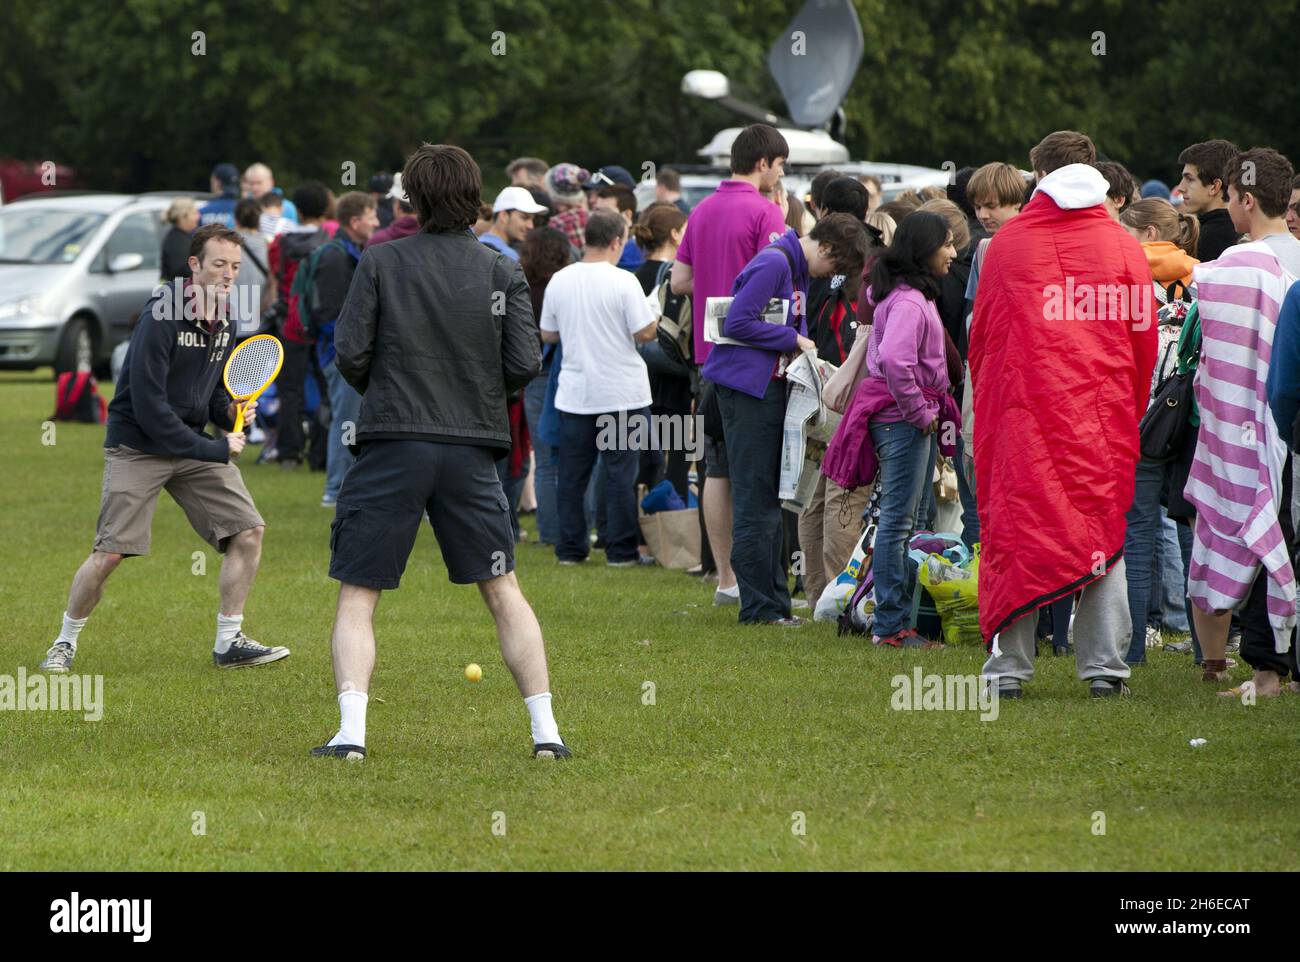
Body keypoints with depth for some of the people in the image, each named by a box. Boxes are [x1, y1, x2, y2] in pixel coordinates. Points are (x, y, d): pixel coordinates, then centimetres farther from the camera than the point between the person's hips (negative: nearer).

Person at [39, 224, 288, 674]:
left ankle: (229, 642, 6)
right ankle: (65, 642, 9)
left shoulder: (222, 320, 4)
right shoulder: (161, 318, -20)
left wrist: (229, 412, -5)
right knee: (110, 552, -11)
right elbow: (149, 408, -23)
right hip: (137, 447, -7)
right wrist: (213, 449, -21)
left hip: (194, 443, 7)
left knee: (248, 531, -4)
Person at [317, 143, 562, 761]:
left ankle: (350, 732, -11)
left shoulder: (381, 262, -1)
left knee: (356, 598, 4)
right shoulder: (502, 272, 3)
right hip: (472, 450, 2)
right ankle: (545, 730, 7)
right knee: (503, 593, 12)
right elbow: (525, 366, -2)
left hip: (392, 448, -2)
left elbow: (349, 353, -5)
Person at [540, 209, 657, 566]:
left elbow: (547, 335, 9)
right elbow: (645, 333, -14)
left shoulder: (560, 280, 0)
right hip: (621, 393, -4)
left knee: (573, 474, 10)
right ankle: (620, 550, 4)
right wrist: (654, 318, 7)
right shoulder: (623, 282, -14)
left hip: (574, 393, 4)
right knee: (621, 474, 3)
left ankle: (570, 549, 13)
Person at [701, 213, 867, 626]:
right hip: (747, 386, -10)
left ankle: (773, 601, 18)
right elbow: (737, 323, -21)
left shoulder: (797, 269, 15)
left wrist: (803, 350, 5)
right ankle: (759, 606, -5)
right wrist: (793, 340, -15)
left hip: (770, 386, 10)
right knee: (756, 500, -7)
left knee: (770, 500, 13)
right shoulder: (773, 263, -16)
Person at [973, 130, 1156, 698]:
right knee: (1103, 532, 6)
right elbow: (1144, 338, 7)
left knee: (1015, 529, 3)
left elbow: (980, 333, 8)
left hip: (1021, 410, 0)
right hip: (1102, 415, 1)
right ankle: (1104, 666, 3)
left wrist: (986, 405, 20)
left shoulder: (1007, 243, 3)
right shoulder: (1123, 247, 4)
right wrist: (1129, 412, 18)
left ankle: (1008, 666, 0)